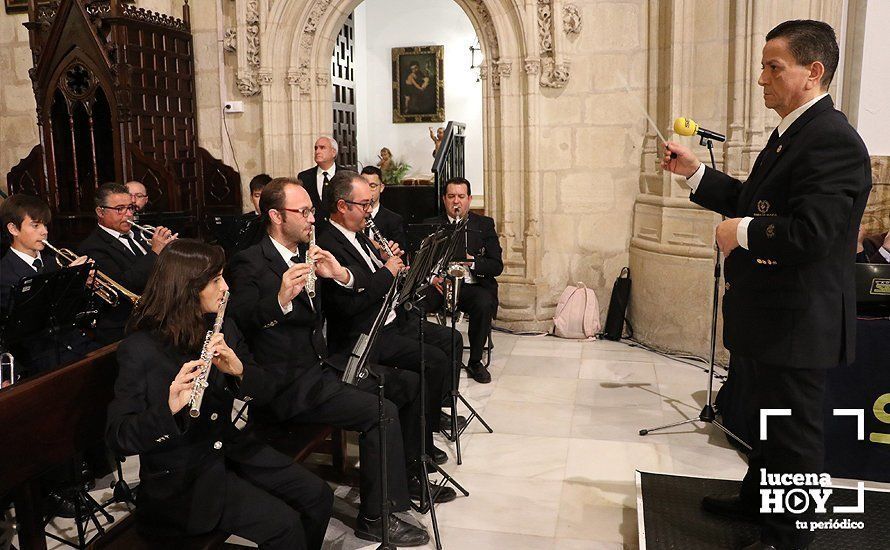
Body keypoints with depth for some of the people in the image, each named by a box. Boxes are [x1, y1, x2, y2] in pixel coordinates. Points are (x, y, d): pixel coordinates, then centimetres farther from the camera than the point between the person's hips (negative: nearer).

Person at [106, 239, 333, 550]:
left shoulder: (221, 328, 1)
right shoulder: (139, 349, -17)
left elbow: (267, 391, 0)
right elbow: (118, 437, -19)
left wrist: (239, 370, -22)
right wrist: (169, 407, -38)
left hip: (231, 450, 6)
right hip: (178, 477, -6)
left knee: (318, 496, -5)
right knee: (283, 524, -19)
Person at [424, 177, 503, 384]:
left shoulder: (485, 225, 12)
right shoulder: (431, 225, 14)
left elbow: (497, 265, 3)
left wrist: (473, 263, -17)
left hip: (472, 284, 0)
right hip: (437, 283, 0)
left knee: (484, 303, -34)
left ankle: (475, 362, -13)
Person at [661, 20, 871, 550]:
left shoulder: (833, 139, -22)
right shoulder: (790, 133, 11)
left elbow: (809, 232, -32)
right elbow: (755, 201, 17)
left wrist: (740, 232, -17)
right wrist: (694, 171, 9)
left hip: (798, 322, -10)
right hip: (773, 314, 10)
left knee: (794, 432, 6)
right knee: (772, 421, 25)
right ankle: (758, 499, 45)